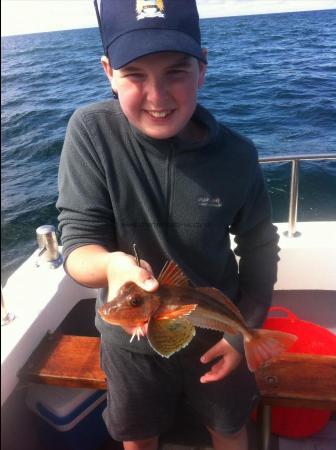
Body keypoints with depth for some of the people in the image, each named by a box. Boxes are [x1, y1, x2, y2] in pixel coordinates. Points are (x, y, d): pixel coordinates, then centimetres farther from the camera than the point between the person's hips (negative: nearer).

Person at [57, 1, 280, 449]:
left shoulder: (236, 153, -19)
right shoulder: (91, 132, -22)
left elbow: (259, 249, -6)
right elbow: (78, 247, -22)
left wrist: (245, 330, -6)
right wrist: (111, 265, -44)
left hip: (216, 332, 1)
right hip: (131, 335, 0)